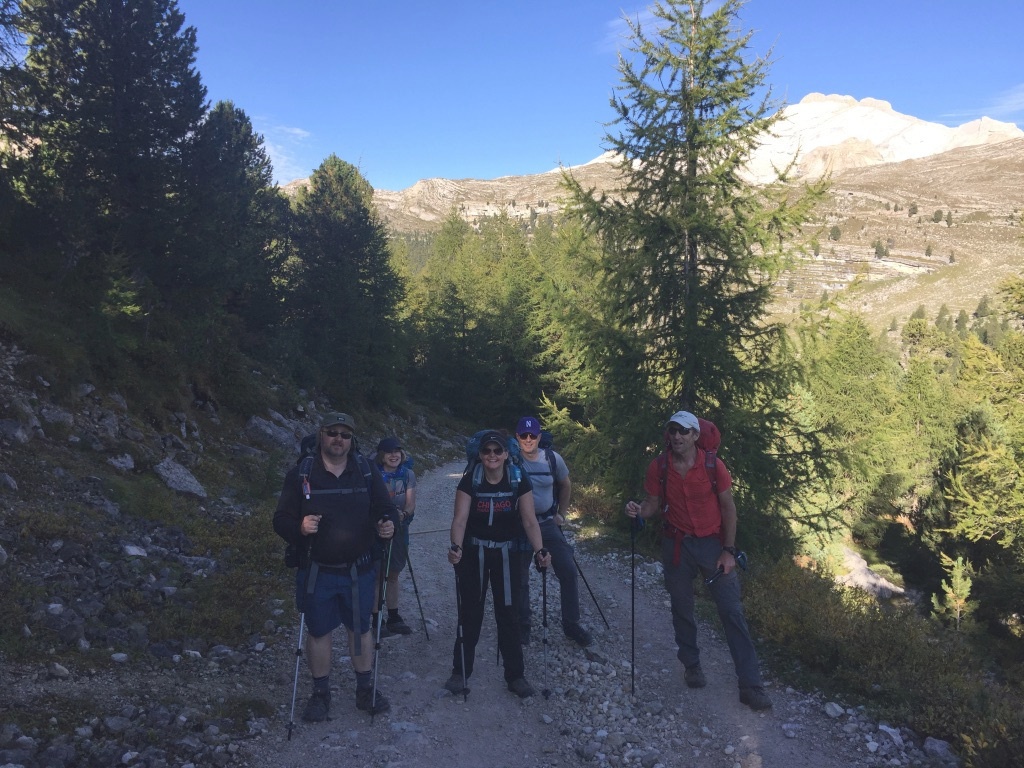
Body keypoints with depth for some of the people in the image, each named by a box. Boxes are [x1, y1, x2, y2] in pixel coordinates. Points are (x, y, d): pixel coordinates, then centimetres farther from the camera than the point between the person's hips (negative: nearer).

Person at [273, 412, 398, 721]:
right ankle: (320, 693, 32)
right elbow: (281, 520, -6)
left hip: (359, 571, 1)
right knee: (318, 632, 12)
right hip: (317, 572, -1)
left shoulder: (367, 471, -2)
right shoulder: (300, 474, -7)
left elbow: (386, 508, 4)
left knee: (361, 628, 15)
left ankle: (366, 689, 33)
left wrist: (388, 524, -19)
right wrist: (299, 527, -28)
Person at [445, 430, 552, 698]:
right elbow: (460, 518, -21)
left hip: (507, 553, 1)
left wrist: (539, 550, -29)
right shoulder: (469, 481, -14)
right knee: (470, 613, 8)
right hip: (473, 553, 0)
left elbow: (530, 521, -14)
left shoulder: (519, 482, -12)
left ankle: (515, 675, 17)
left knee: (508, 614, 4)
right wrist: (456, 547, -38)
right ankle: (460, 672, 23)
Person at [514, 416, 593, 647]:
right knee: (520, 578, 5)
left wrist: (561, 513, 14)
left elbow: (566, 486, 13)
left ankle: (571, 624, 14)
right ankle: (523, 626, 24)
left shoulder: (553, 458, -3)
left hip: (548, 523, 2)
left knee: (568, 571, -2)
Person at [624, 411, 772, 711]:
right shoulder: (658, 468, -8)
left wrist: (728, 551, -8)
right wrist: (640, 511, -23)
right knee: (682, 609, 13)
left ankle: (751, 685, 3)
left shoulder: (713, 466, -13)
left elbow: (728, 508, -6)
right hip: (677, 545, 2)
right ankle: (692, 666, 34)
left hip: (713, 543, -2)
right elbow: (653, 504, 1)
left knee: (732, 612, -2)